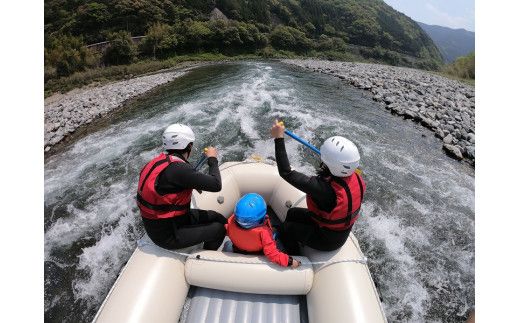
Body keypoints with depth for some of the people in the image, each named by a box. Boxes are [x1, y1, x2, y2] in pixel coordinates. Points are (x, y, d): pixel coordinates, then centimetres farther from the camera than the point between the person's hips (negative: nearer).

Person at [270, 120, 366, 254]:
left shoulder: (324, 189, -43)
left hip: (327, 240, -7)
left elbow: (286, 173, -40)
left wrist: (278, 138, -36)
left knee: (286, 228, 12)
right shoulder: (356, 177, -19)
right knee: (292, 213, 17)